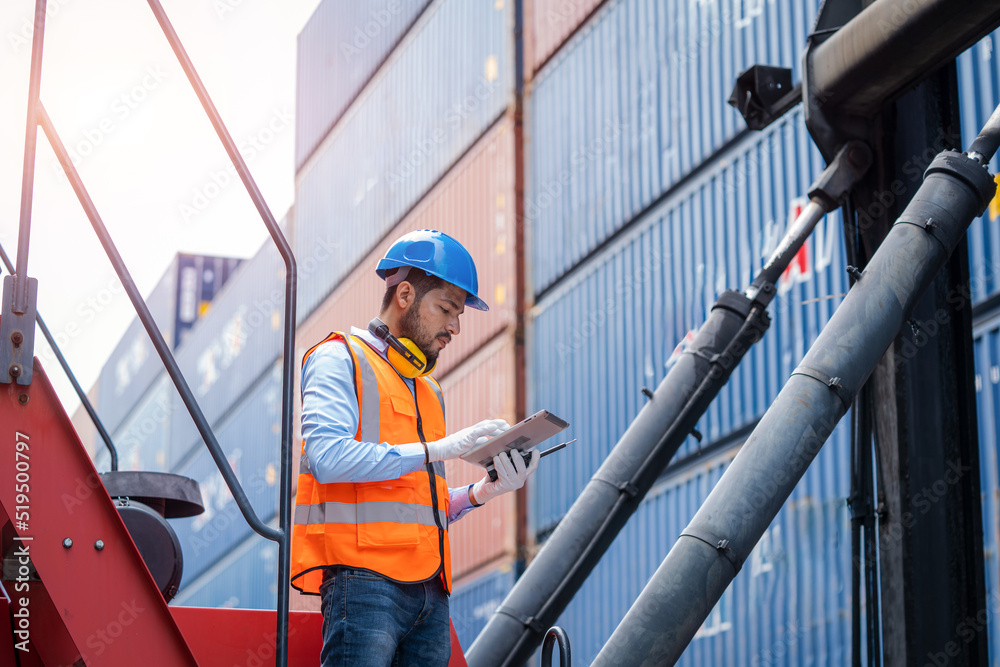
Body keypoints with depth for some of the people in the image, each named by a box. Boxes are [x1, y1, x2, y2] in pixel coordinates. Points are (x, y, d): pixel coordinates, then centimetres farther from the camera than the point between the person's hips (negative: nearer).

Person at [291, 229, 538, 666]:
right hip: (363, 578, -7)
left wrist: (481, 492, 5)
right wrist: (434, 450, -14)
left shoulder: (428, 391, 27)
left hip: (429, 591, 7)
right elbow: (326, 457, -14)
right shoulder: (341, 360, 4)